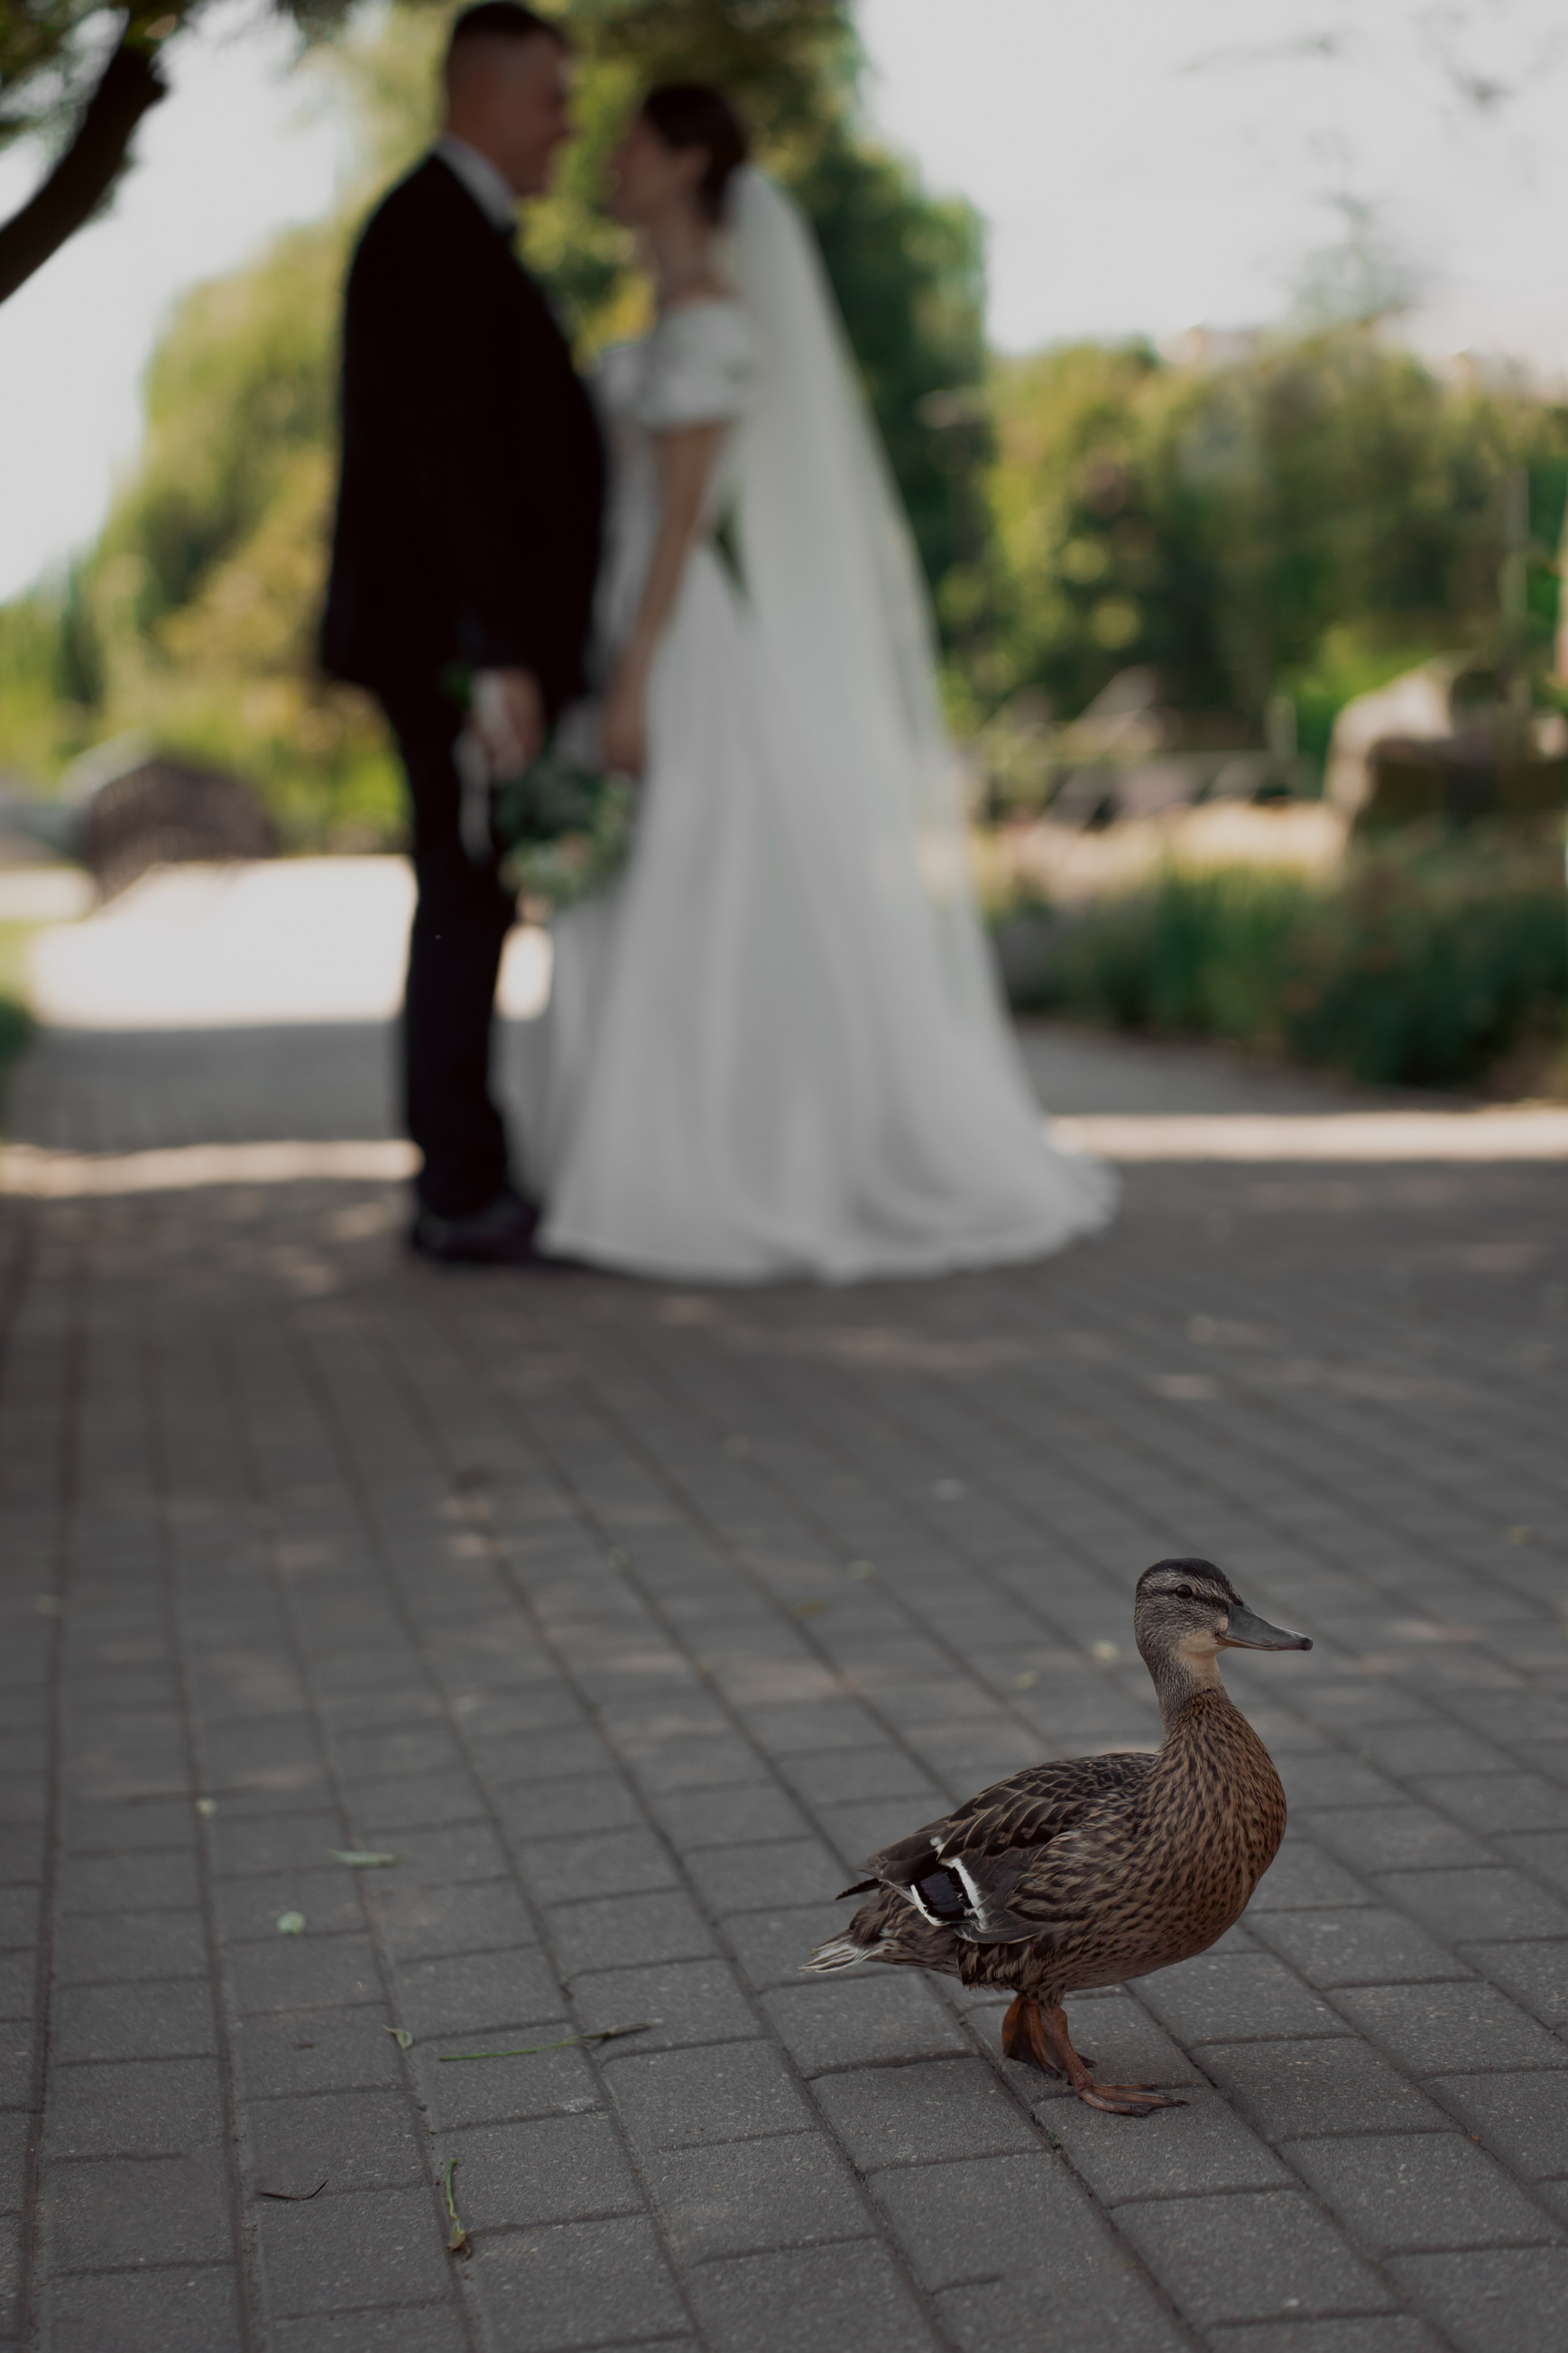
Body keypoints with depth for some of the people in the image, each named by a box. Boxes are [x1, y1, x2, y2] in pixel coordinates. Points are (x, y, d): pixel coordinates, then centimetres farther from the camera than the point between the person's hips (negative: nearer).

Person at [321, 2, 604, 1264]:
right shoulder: (433, 236, -13)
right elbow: (447, 457, -21)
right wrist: (502, 657, -24)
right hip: (458, 636, -10)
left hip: (485, 638, 10)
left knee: (471, 907, 11)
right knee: (466, 903, -6)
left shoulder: (464, 237, 20)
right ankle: (461, 1193, 0)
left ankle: (469, 1181, 17)